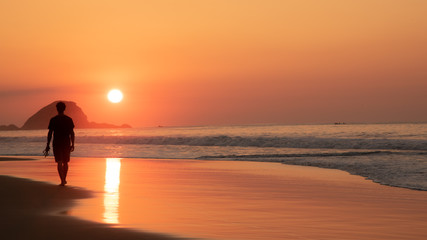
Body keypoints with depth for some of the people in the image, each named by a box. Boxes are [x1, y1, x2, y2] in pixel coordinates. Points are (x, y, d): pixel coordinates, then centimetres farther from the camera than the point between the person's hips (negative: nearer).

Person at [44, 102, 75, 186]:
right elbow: (72, 133, 1)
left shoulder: (53, 120, -4)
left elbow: (50, 133, -4)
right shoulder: (69, 119, 0)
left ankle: (62, 180, -13)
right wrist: (72, 144, 8)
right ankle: (64, 179, 27)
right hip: (66, 143, 2)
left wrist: (47, 145, 1)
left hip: (57, 144, -2)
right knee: (65, 162, 16)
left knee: (59, 162, -2)